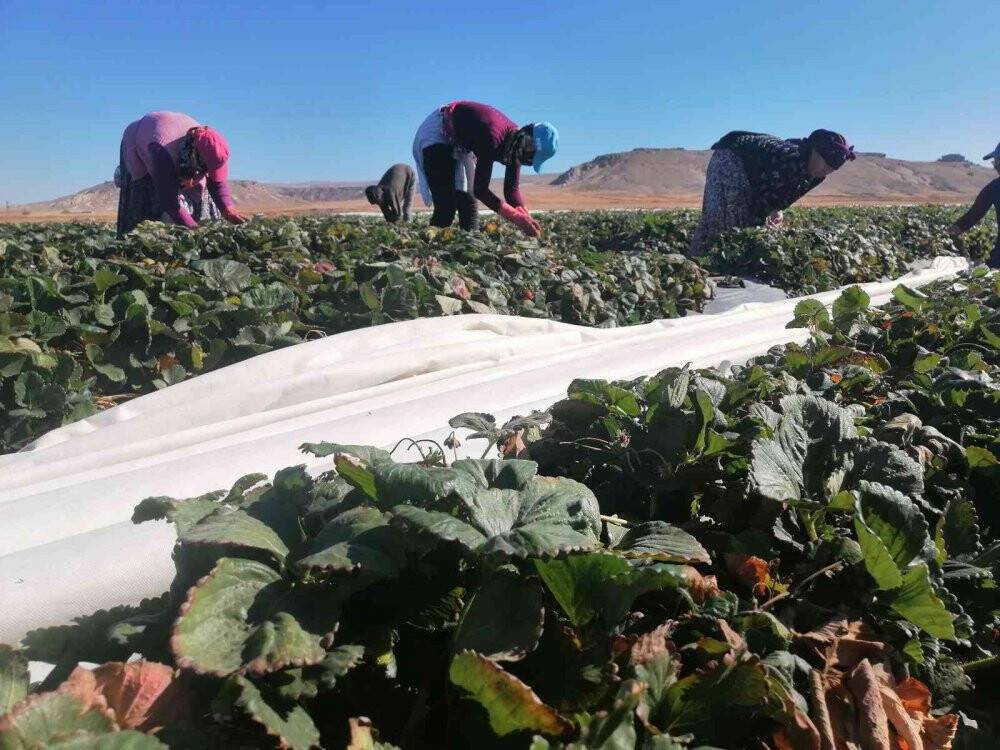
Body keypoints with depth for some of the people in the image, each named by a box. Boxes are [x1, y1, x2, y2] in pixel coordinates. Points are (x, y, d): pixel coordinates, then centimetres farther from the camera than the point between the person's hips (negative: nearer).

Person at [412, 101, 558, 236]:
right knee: (446, 207, -16)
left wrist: (527, 219, -22)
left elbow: (512, 189, -6)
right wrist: (517, 218, -37)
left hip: (461, 143, 8)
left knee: (467, 201, 0)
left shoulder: (516, 144, -12)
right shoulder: (492, 137, -36)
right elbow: (480, 189, -34)